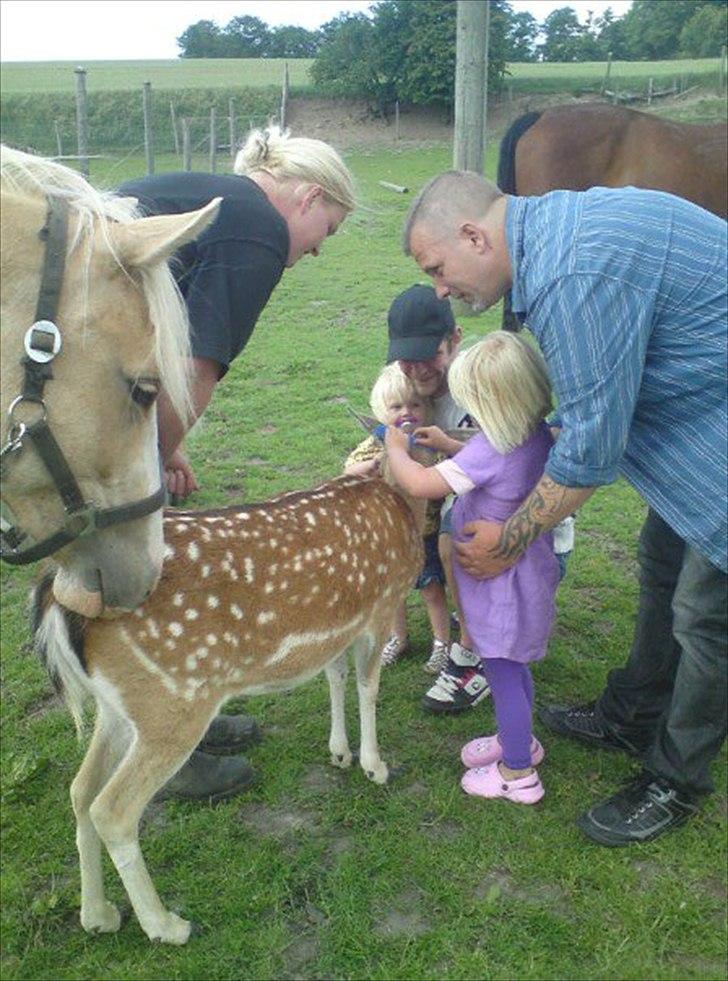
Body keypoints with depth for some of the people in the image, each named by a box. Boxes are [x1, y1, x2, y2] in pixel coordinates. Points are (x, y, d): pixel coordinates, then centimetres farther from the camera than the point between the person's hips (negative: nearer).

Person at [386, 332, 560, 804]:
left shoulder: (490, 450, -30)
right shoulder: (538, 434, -4)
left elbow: (419, 484, -26)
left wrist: (396, 448, -8)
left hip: (500, 583, -9)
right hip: (529, 567, 9)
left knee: (503, 675, 8)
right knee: (514, 668, 26)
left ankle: (519, 774, 24)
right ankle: (519, 739, 46)